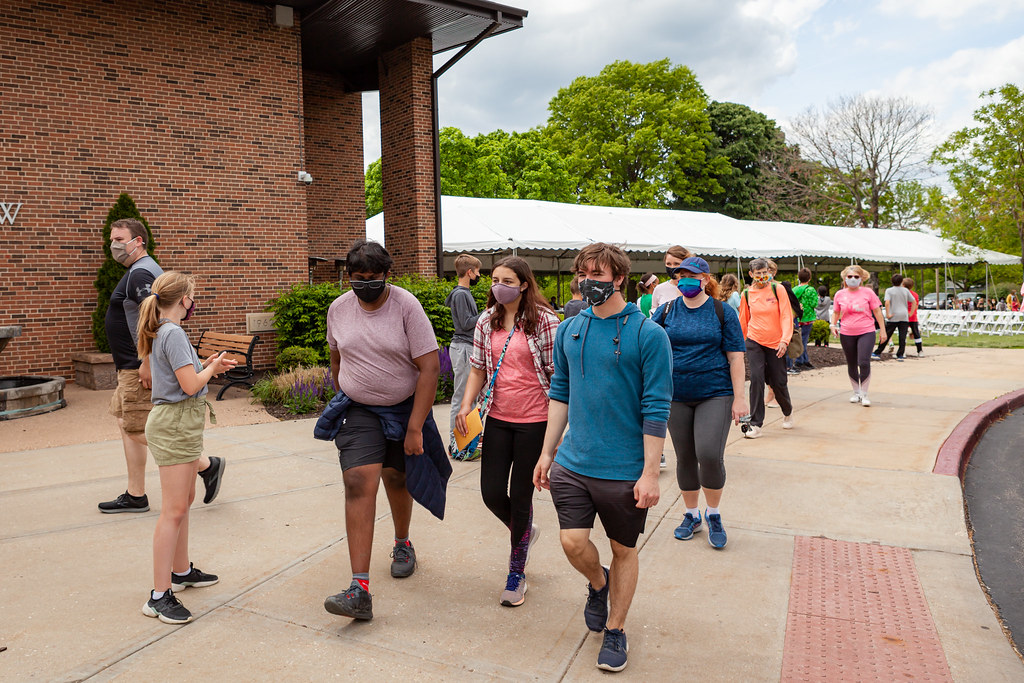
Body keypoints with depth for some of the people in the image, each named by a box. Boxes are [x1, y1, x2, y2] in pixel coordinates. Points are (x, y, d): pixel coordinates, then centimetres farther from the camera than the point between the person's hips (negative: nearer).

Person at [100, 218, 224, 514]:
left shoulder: (141, 273, -16)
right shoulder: (139, 271, 18)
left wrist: (147, 363, -28)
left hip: (139, 367, -11)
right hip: (133, 366, 11)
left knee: (136, 428, -8)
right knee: (128, 425, 13)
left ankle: (207, 465, -2)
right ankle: (135, 496, 21)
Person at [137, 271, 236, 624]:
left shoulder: (162, 332, 14)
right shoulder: (174, 334, -17)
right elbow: (190, 385, -21)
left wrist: (207, 365, 9)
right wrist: (212, 368, -4)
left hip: (180, 425, 11)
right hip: (175, 426, -11)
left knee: (184, 500, 20)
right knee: (173, 510, -9)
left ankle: (181, 571, 34)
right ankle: (160, 595, -4)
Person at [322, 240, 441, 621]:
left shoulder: (406, 306, -15)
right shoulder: (338, 308, -2)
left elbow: (430, 368, -18)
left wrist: (415, 428, -20)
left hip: (405, 407, -2)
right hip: (358, 411, 2)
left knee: (397, 479, 14)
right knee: (359, 484, -13)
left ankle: (403, 544, 45)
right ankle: (360, 590, -14)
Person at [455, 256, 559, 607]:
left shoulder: (544, 321, -8)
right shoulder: (486, 322, 7)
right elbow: (478, 369, 11)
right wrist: (465, 406, -2)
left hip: (534, 421, -4)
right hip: (498, 419, 4)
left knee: (520, 495, 5)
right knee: (492, 493, 3)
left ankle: (516, 571, 25)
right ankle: (525, 532, 37)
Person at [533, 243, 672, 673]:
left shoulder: (648, 335, -11)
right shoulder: (569, 331, 4)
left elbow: (656, 408, -11)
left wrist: (650, 473, -13)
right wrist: (547, 452, 11)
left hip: (625, 470, -3)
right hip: (573, 462, 4)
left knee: (623, 550, 11)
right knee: (573, 543, 1)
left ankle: (615, 629, 33)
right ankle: (598, 583, 36)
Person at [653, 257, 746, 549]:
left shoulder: (722, 312, 0)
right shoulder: (666, 311, 5)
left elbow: (736, 357, -1)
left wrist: (739, 398, -6)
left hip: (715, 394, -3)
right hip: (677, 396, 3)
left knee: (709, 455, -15)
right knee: (685, 458, 10)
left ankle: (713, 514, 11)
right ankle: (692, 515, 30)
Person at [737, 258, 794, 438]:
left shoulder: (778, 289, -3)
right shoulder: (747, 294, 3)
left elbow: (786, 316, -8)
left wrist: (785, 340, -20)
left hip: (775, 343, -1)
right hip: (754, 342, 1)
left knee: (778, 382, 6)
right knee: (756, 379, -13)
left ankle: (787, 412, 38)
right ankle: (755, 424, -7)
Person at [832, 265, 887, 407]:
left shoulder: (868, 292, 0)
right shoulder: (840, 294, 5)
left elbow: (877, 311, 5)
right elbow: (836, 313, 17)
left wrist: (882, 330, 4)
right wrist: (833, 325, -1)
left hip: (866, 332, -2)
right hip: (846, 334, 3)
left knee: (864, 363, -14)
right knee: (852, 365, 11)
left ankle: (864, 394, 0)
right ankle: (856, 392, 28)